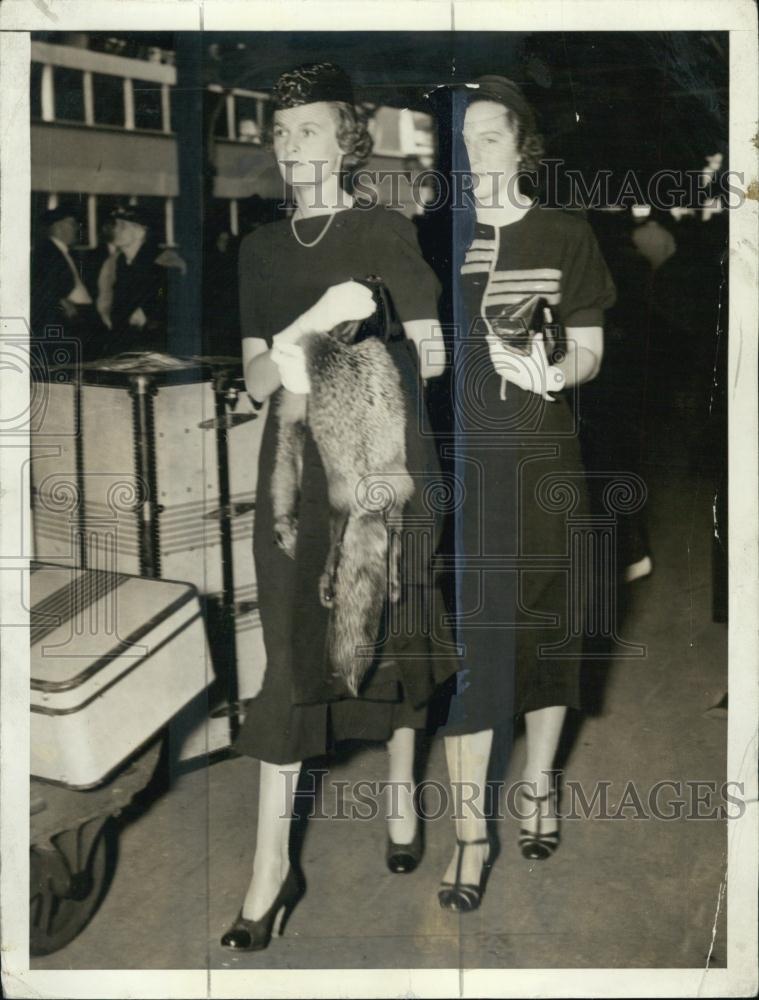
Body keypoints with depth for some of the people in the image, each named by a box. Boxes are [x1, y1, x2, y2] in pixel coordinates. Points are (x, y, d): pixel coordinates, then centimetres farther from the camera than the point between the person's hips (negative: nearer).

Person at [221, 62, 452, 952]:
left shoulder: (385, 230, 1)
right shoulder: (262, 246, 11)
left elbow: (428, 355, -2)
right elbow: (254, 377, 4)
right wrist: (305, 328, -16)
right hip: (294, 469, 2)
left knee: (389, 638, 7)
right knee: (289, 654, -1)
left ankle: (401, 796, 30)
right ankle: (272, 867, 3)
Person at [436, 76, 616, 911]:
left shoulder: (565, 236, 3)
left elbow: (590, 350, 2)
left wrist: (550, 370, -19)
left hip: (543, 456, 1)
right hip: (458, 457, -1)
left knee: (545, 621, 10)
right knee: (465, 634, -2)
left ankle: (537, 785, 32)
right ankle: (471, 832, 9)